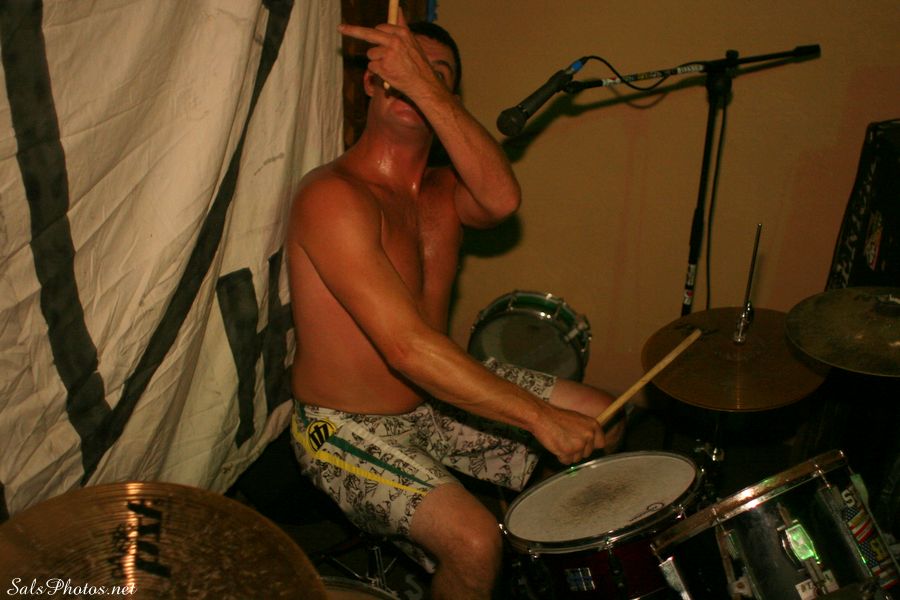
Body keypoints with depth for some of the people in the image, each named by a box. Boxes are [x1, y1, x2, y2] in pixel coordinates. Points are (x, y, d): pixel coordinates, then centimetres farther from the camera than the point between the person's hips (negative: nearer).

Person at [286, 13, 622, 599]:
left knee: (599, 420, 9)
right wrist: (541, 418, -31)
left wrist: (425, 84, -32)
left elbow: (502, 199, -25)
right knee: (475, 539, -28)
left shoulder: (443, 189, 1)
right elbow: (408, 348, -32)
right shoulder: (334, 196, -24)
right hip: (347, 427, -8)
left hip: (436, 395, 8)